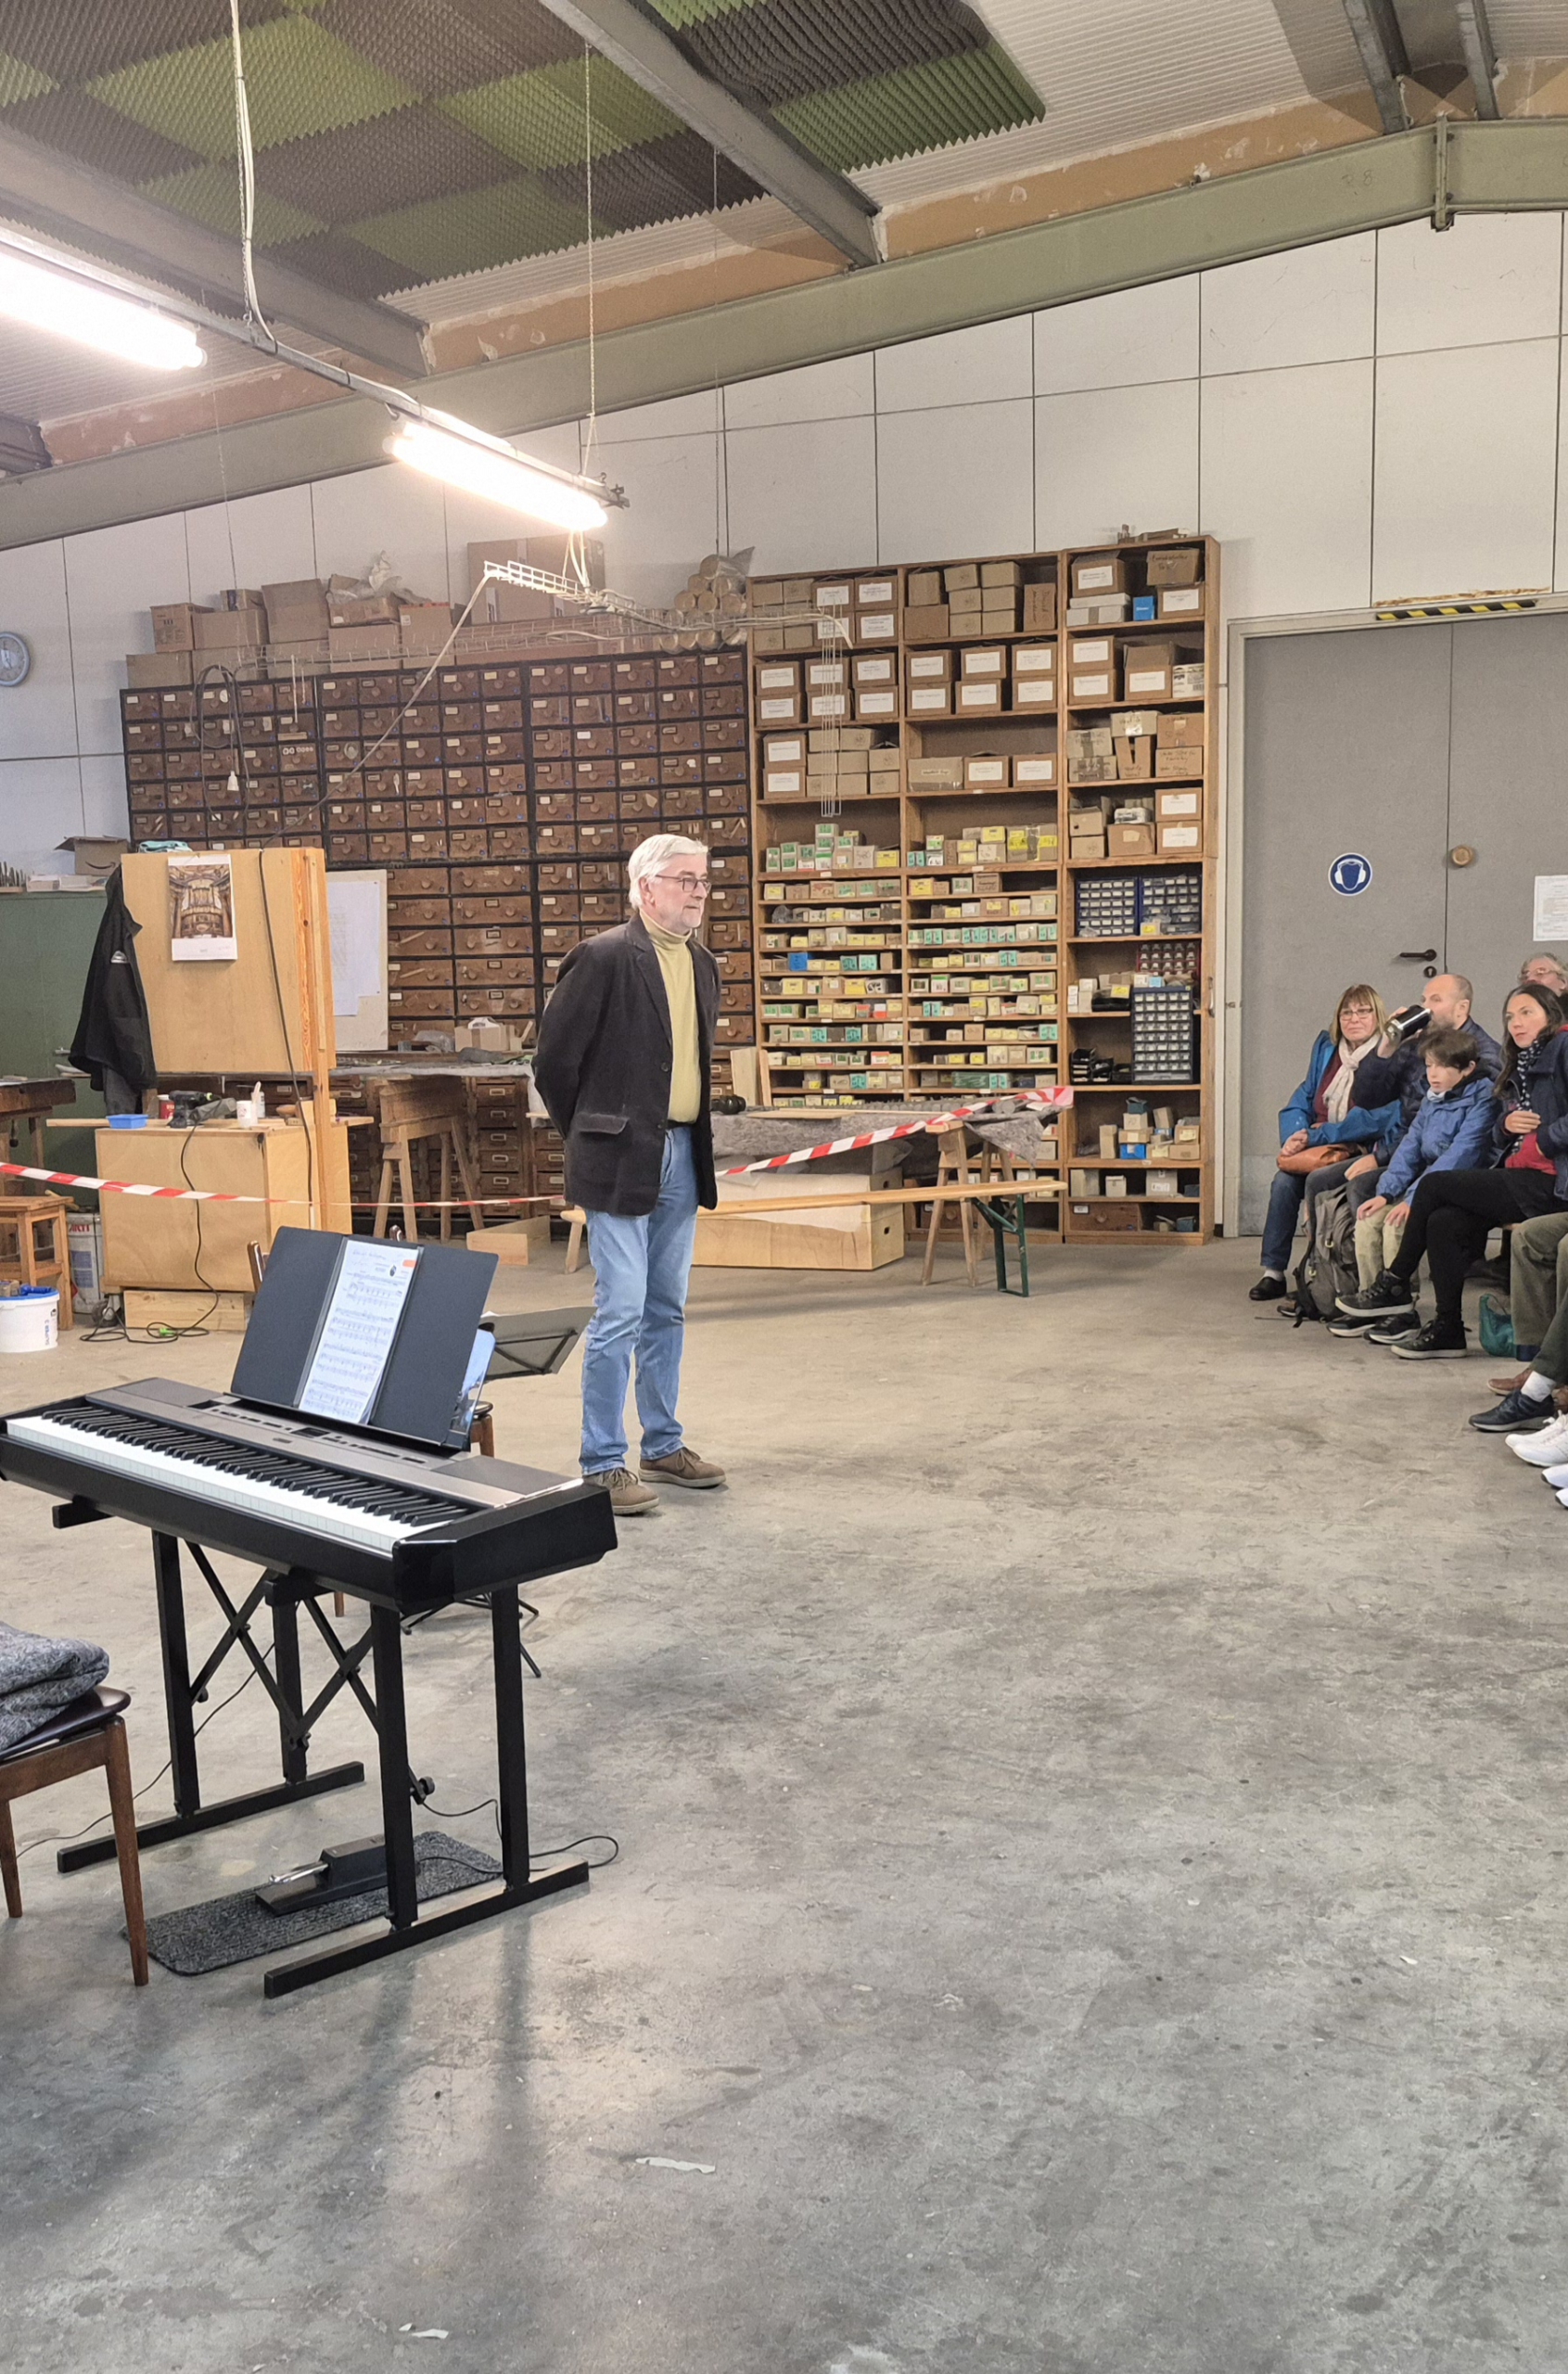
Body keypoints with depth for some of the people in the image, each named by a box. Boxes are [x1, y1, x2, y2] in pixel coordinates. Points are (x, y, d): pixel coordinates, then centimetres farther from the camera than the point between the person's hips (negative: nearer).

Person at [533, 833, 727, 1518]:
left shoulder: (702, 966, 11)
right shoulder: (604, 957, -12)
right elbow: (555, 1058, -8)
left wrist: (693, 1135, 16)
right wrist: (589, 1137, 1)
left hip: (681, 1156, 7)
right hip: (622, 1160, -7)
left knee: (666, 1312, 15)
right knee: (620, 1313, -6)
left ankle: (664, 1446, 26)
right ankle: (604, 1464, 4)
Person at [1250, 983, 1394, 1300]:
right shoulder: (1326, 1046, 12)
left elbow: (1376, 1120, -19)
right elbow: (1303, 1099, 14)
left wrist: (1316, 1136, -20)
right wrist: (1295, 1136, -8)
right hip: (1318, 1147, 6)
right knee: (1284, 1181, -22)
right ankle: (1273, 1271, -15)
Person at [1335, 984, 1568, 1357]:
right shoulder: (1517, 1067, 23)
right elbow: (1498, 1139, 20)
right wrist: (1506, 1124, -1)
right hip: (1517, 1179, 8)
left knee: (1434, 1185, -12)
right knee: (1443, 1221, -13)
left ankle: (1394, 1286, 2)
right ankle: (1447, 1330, -9)